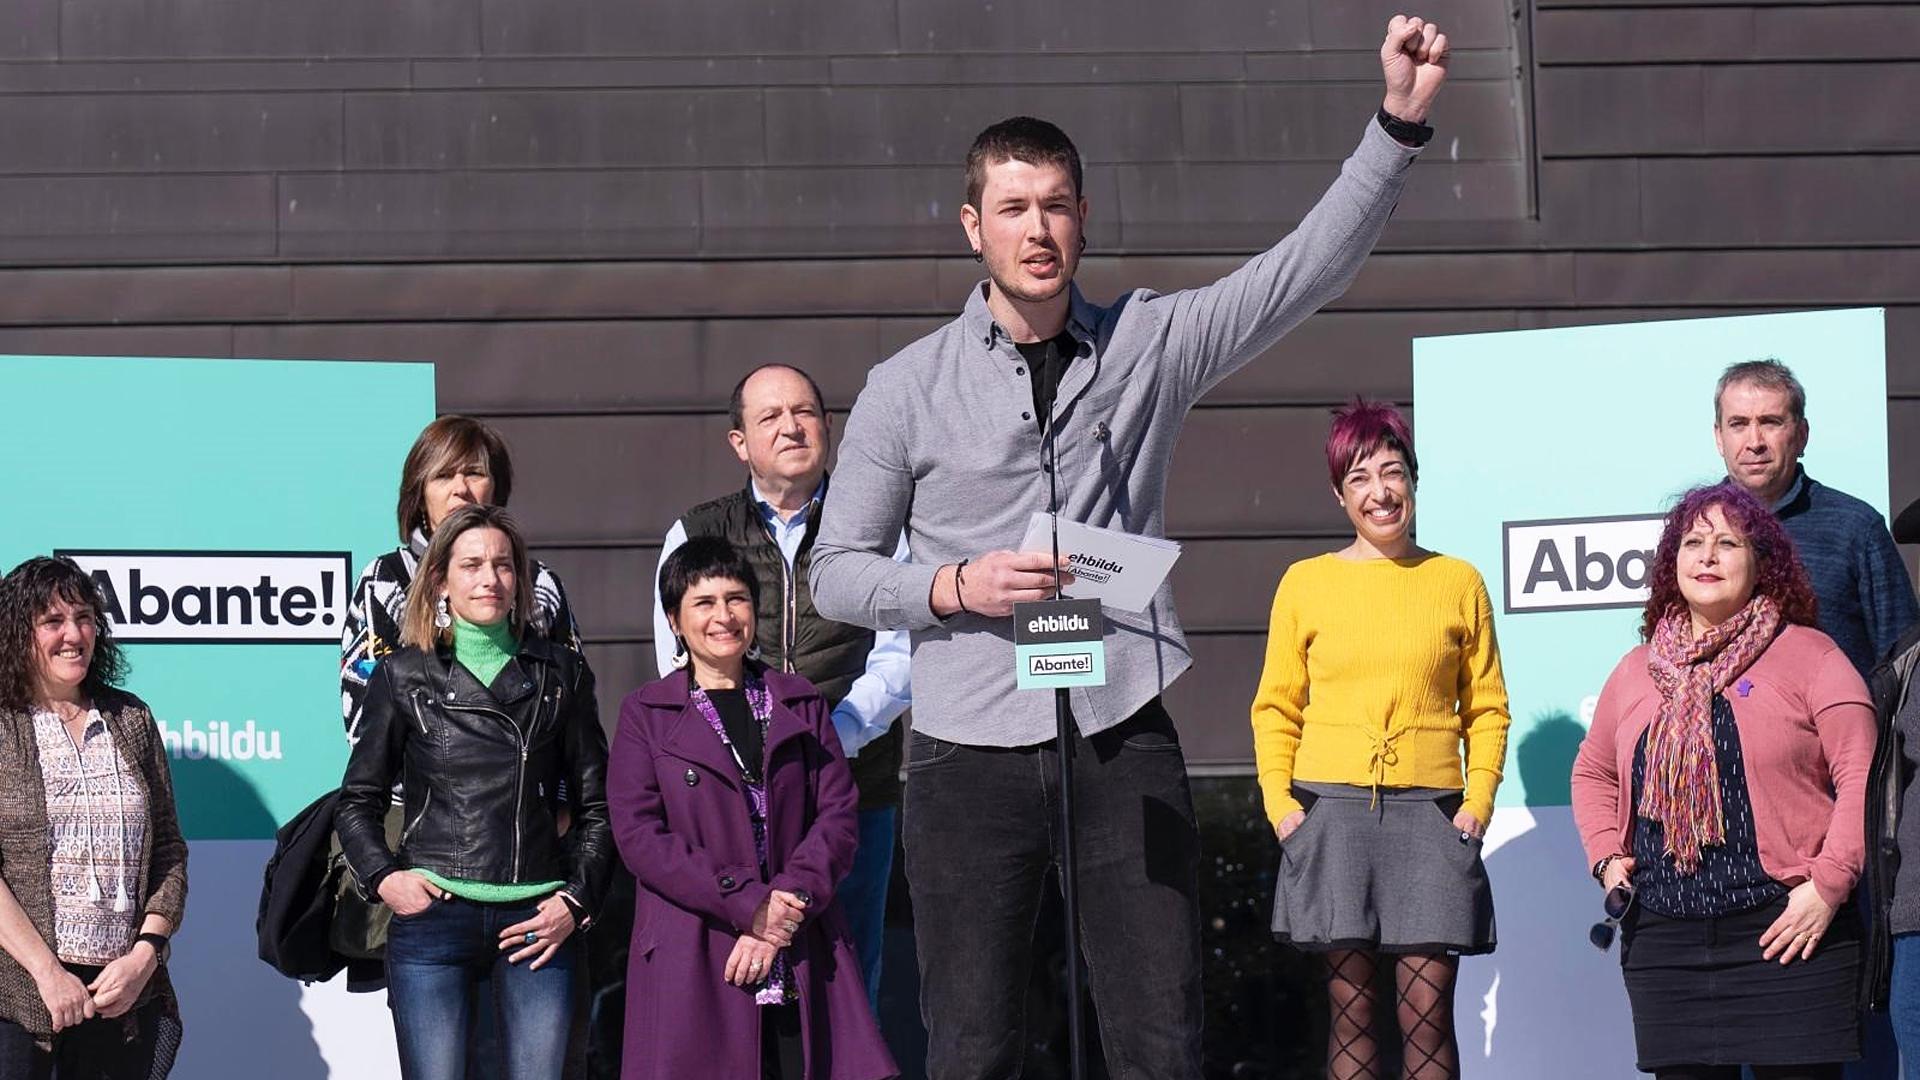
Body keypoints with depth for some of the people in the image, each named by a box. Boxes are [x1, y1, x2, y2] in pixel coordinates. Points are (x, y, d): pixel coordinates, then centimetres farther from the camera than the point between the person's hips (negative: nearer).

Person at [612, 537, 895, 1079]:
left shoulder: (802, 704, 15)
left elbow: (838, 817, 6)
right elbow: (637, 835, -3)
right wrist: (749, 905, -12)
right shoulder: (645, 715, 8)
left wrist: (786, 910, -10)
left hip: (801, 962, 2)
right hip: (691, 963, -2)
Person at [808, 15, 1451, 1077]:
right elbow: (835, 572, 7)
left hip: (1124, 741, 1)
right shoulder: (907, 387, 4)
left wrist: (1398, 122, -12)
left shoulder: (1151, 345, 7)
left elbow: (1308, 266, -1)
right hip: (970, 753, -1)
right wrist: (953, 586, -11)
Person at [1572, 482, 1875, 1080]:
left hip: (1787, 934, -4)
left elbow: (1863, 777, -5)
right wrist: (1607, 857, 12)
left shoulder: (1809, 655, 2)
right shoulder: (1637, 671, 16)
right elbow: (1592, 772, 28)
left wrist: (1828, 884, -13)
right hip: (1664, 941, 4)